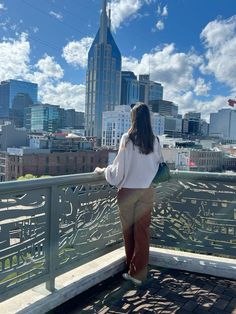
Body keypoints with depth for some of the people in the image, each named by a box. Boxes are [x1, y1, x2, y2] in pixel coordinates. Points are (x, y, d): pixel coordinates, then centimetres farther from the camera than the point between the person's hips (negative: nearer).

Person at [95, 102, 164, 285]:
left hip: (128, 190, -2)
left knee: (129, 230, 13)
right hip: (147, 191, 2)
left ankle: (132, 269, 27)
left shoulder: (127, 138, -10)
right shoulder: (154, 140, -2)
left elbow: (119, 166, -9)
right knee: (142, 231, 8)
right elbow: (160, 164, 6)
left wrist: (103, 171, 8)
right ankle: (139, 272, 13)